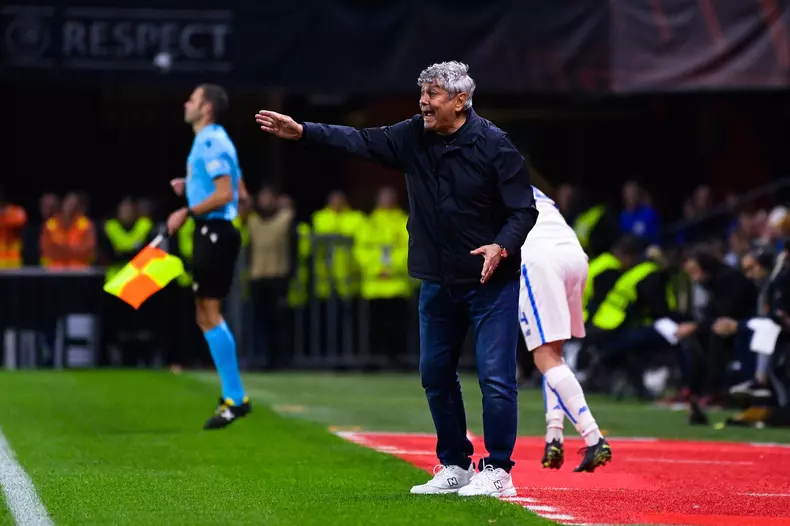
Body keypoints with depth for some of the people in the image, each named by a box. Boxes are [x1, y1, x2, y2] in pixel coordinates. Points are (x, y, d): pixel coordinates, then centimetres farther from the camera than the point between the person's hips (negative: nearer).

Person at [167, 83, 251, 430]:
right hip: (211, 232, 11)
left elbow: (225, 194, -22)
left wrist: (187, 213, -18)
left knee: (210, 313, -10)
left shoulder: (212, 143, -15)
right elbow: (235, 188, 23)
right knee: (207, 315, 12)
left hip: (215, 232, -11)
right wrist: (190, 186, 17)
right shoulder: (211, 141, 17)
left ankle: (233, 399, -8)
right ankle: (235, 396, 15)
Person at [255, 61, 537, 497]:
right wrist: (303, 131, -4)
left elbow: (523, 210, -11)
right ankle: (455, 467, 23)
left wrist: (501, 247, -28)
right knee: (435, 374, 11)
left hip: (491, 281, -6)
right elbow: (362, 142, 5)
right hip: (437, 281, 6)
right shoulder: (413, 138, 2)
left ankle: (497, 470, -1)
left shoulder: (493, 146, -14)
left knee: (496, 376, -9)